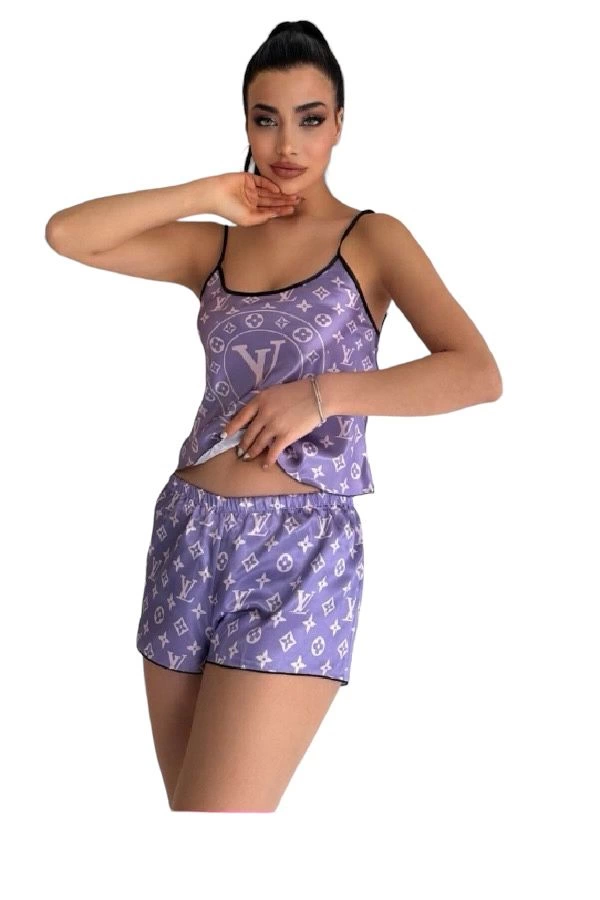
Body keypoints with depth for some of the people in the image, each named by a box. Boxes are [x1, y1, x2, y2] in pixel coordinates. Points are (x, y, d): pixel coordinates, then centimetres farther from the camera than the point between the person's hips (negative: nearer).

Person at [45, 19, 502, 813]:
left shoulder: (373, 239, 2)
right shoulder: (213, 246, 13)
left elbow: (479, 374, -10)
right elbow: (67, 234, 1)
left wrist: (323, 395, -17)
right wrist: (207, 196, 1)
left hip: (301, 550, -5)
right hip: (188, 537, 5)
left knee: (217, 807, -12)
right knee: (190, 800, 10)